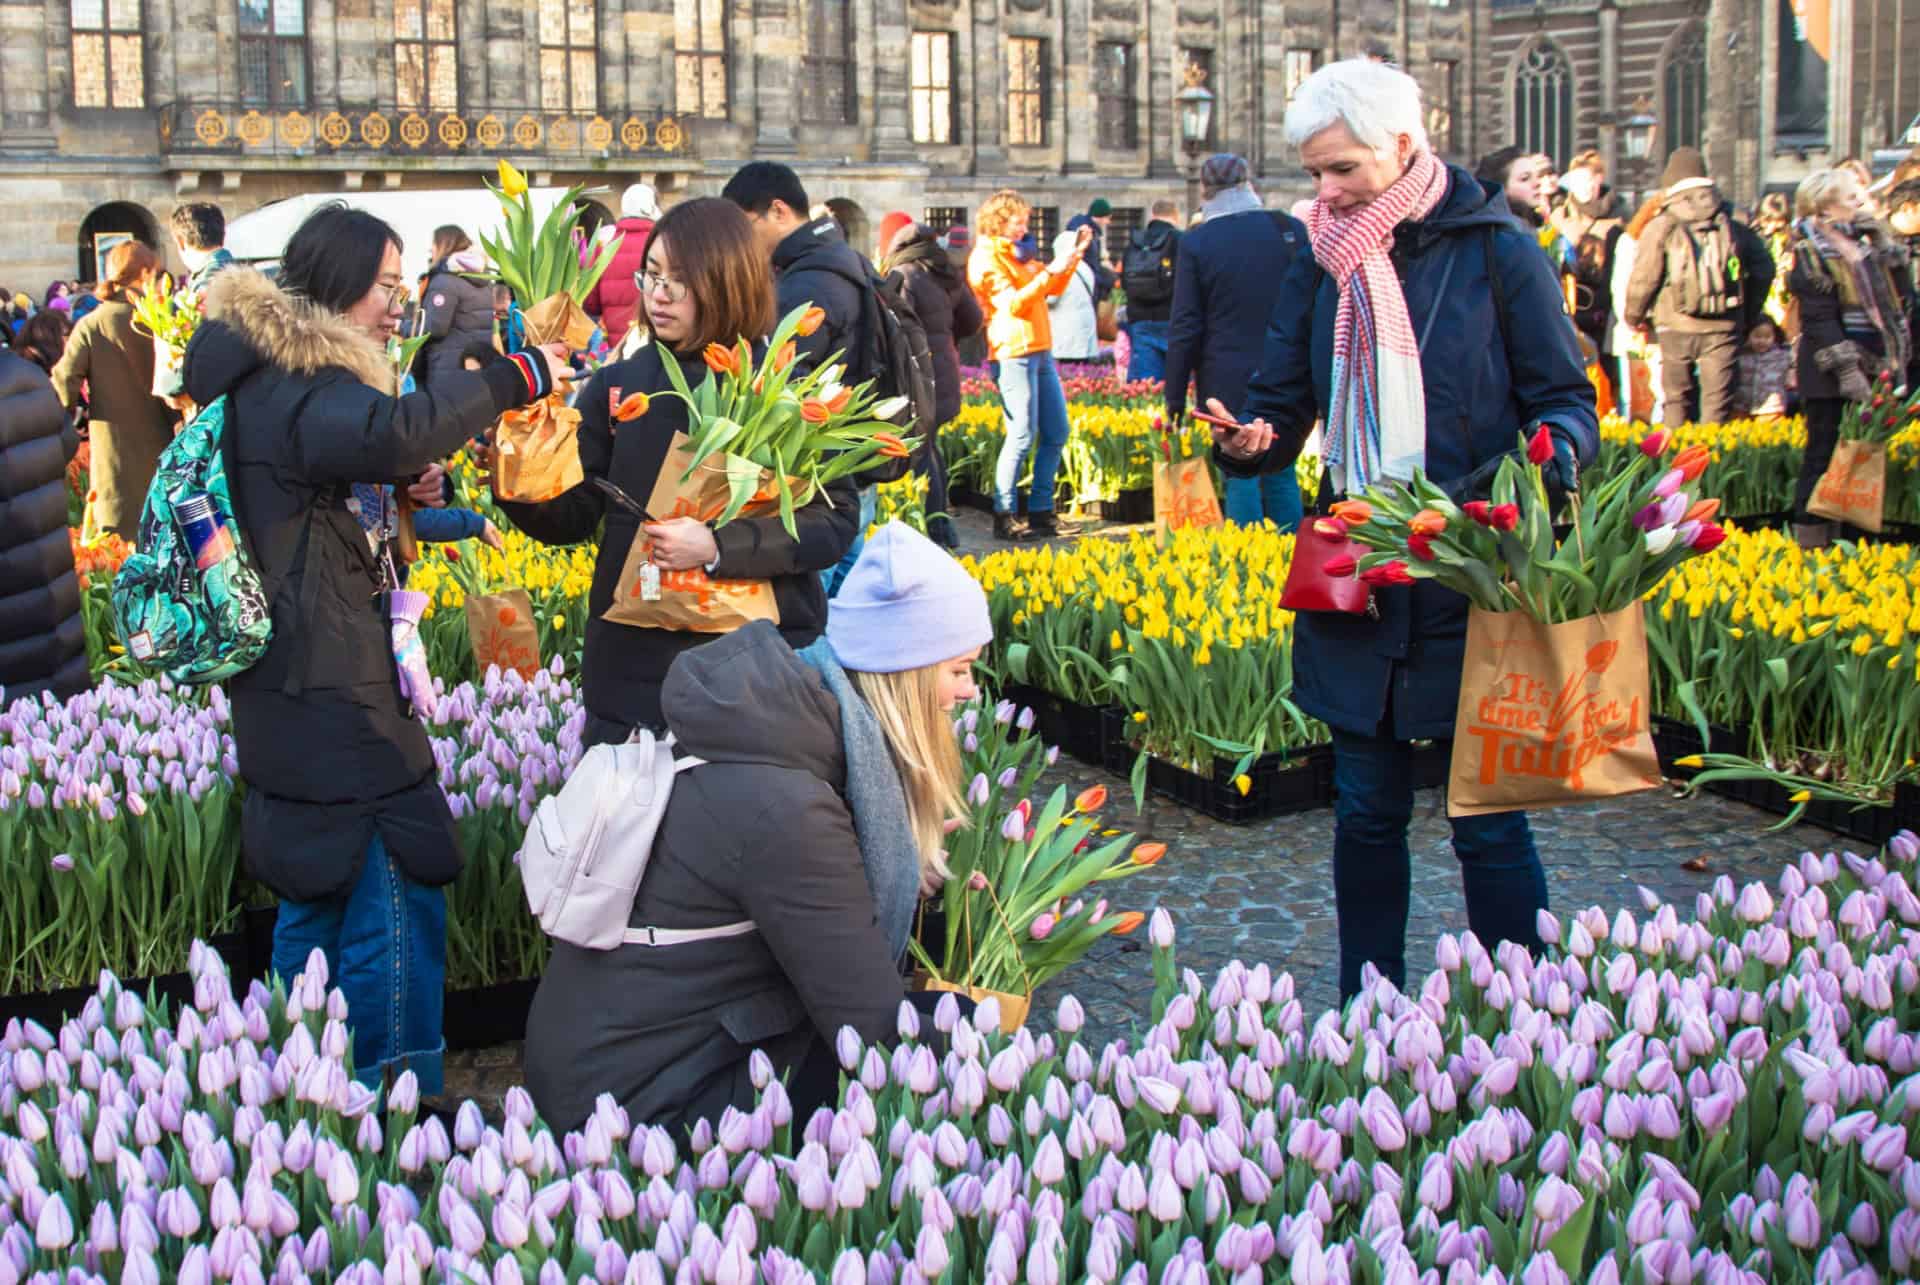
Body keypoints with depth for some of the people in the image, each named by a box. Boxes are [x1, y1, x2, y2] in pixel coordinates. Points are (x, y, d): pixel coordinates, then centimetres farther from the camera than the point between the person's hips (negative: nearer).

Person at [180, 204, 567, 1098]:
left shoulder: (261, 374, 16)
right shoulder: (299, 384, -18)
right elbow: (386, 433, -39)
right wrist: (515, 380, -33)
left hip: (287, 688, 11)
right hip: (331, 688, -11)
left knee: (317, 894, 20)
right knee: (395, 899, -8)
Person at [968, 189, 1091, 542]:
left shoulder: (1015, 254, 22)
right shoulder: (986, 257, -6)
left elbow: (1055, 289, 23)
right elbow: (1012, 304, -16)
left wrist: (1074, 256, 11)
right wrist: (1047, 274, -20)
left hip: (1040, 352, 9)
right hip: (1013, 352, -9)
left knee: (1056, 433, 8)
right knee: (1023, 436, -11)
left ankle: (1041, 511, 14)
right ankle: (1004, 517, -5)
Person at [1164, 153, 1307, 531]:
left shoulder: (1195, 243, -5)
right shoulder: (1291, 229, 2)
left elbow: (1185, 329, -4)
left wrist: (1175, 397, 2)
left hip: (1228, 382, -3)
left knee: (1240, 477, 2)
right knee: (1281, 473, 12)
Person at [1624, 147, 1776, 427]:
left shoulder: (1661, 228, -3)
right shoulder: (1733, 225, 6)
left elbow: (1644, 278, -5)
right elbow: (1764, 268, 9)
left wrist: (1634, 317, 12)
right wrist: (1750, 315, 19)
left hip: (1676, 327, -1)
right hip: (1724, 328, 1)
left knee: (1676, 400, 10)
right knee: (1717, 403, 4)